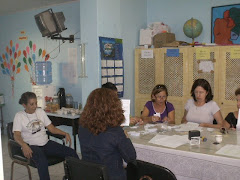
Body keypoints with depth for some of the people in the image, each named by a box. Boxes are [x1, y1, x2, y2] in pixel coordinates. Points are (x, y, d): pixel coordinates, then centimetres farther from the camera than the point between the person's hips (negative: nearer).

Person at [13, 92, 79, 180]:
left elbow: (51, 128, 12)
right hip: (31, 146, -4)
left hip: (46, 143, 5)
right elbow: (17, 135, -10)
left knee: (71, 153, -15)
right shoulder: (19, 116, 1)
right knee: (42, 160, -41)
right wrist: (24, 145, -32)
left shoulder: (40, 111, 13)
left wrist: (65, 134, -4)